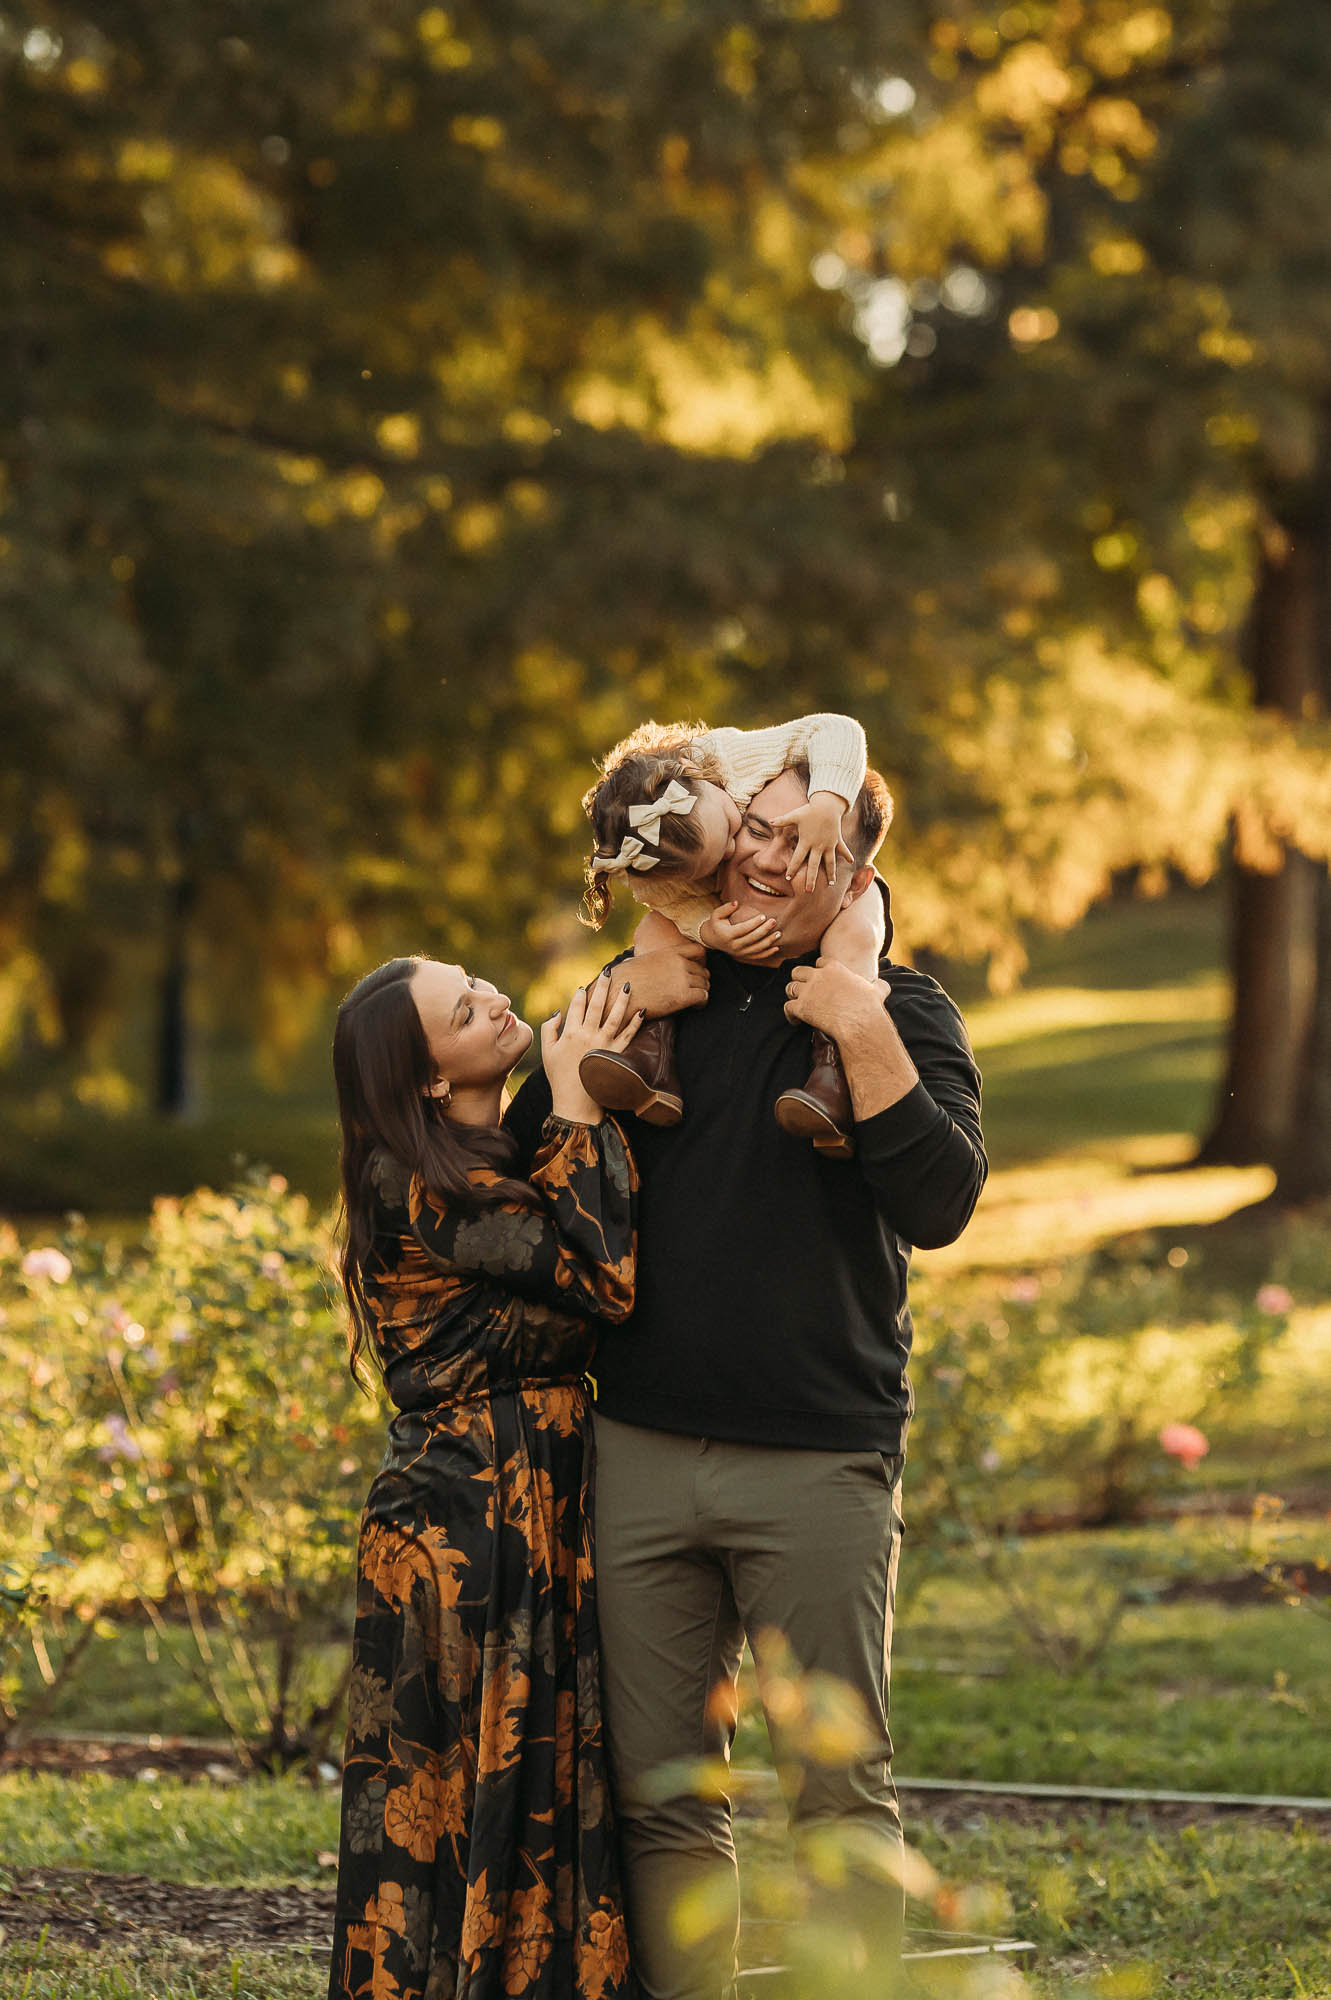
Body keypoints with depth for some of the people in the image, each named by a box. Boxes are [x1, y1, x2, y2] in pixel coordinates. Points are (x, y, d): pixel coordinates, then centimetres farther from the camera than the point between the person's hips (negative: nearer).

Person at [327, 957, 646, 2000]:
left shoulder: (509, 1166, 15)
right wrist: (578, 1101, -14)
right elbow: (601, 1277, -21)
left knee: (548, 1789, 10)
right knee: (464, 1797, -3)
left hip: (544, 1522, 9)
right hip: (462, 1528, -9)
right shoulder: (413, 1184, -14)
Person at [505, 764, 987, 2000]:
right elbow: (526, 1154, 8)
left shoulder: (899, 1011, 4)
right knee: (661, 1793, 6)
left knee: (837, 1788, -2)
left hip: (820, 1466, -3)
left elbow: (940, 1204, -9)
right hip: (641, 1454, 3)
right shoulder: (658, 990, 13)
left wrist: (864, 1039, -17)